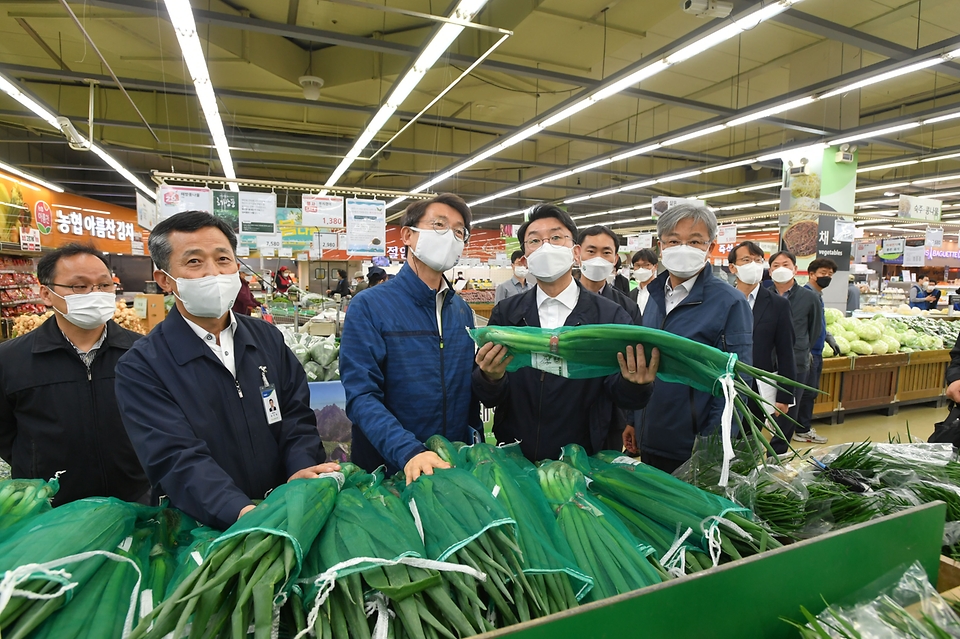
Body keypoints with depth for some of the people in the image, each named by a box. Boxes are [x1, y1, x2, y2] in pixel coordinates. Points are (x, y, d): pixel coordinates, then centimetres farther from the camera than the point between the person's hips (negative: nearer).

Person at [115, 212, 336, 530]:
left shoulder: (269, 338, 8)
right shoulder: (140, 368, -4)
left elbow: (297, 417, 5)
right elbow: (176, 459, -15)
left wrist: (303, 471, -15)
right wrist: (242, 513, -30)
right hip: (203, 527, -2)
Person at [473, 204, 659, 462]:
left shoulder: (611, 316, -7)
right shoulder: (506, 313, -3)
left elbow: (624, 398, -10)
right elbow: (489, 397, -7)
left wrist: (633, 383, -32)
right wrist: (490, 378, -29)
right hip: (516, 460, 1)